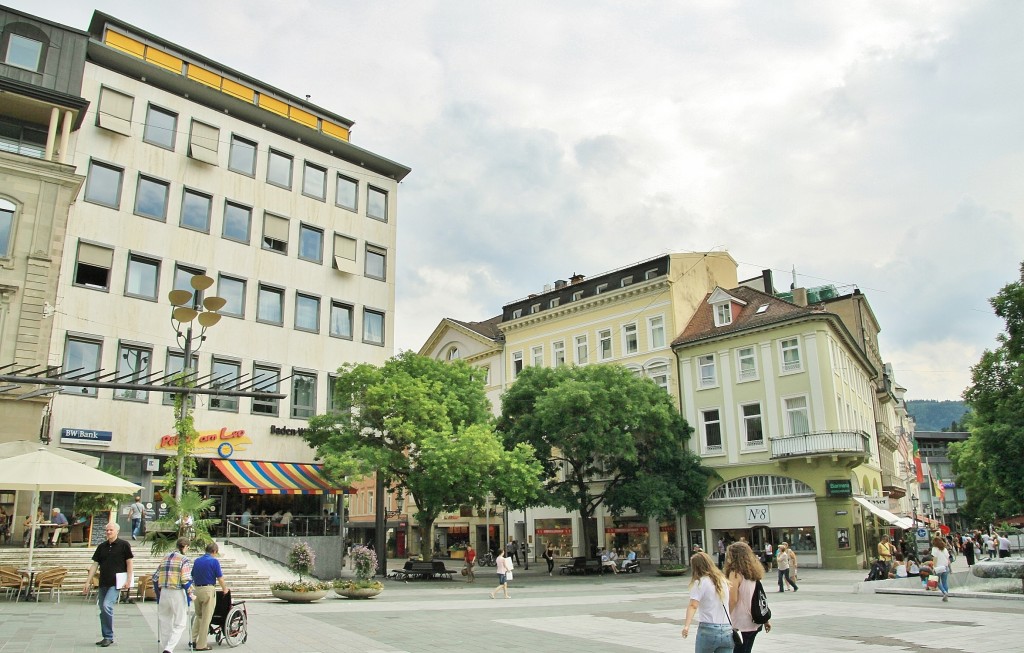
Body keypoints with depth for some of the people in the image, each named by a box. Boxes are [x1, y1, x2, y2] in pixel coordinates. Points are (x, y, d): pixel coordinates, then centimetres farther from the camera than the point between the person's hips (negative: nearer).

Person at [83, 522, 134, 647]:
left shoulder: (124, 545, -4)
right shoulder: (102, 546, 10)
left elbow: (130, 562, -4)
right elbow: (95, 565, 12)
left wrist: (128, 580, -11)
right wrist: (88, 582, 7)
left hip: (116, 582, -6)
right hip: (103, 583, 6)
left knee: (107, 605, -19)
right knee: (102, 609, 10)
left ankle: (109, 637, -7)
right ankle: (106, 637, 22)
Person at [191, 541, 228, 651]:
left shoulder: (197, 560, 9)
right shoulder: (214, 561, -9)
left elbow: (192, 576, 16)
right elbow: (220, 578, -8)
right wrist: (225, 589, 8)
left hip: (196, 589, 6)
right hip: (208, 590, -6)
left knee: (198, 616, 22)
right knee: (206, 618, 1)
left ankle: (193, 639, 16)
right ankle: (201, 645, 4)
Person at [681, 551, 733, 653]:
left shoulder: (700, 582, -6)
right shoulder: (723, 580, 11)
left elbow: (693, 605, -19)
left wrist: (686, 626, -29)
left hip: (708, 630, -4)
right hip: (727, 631, 4)